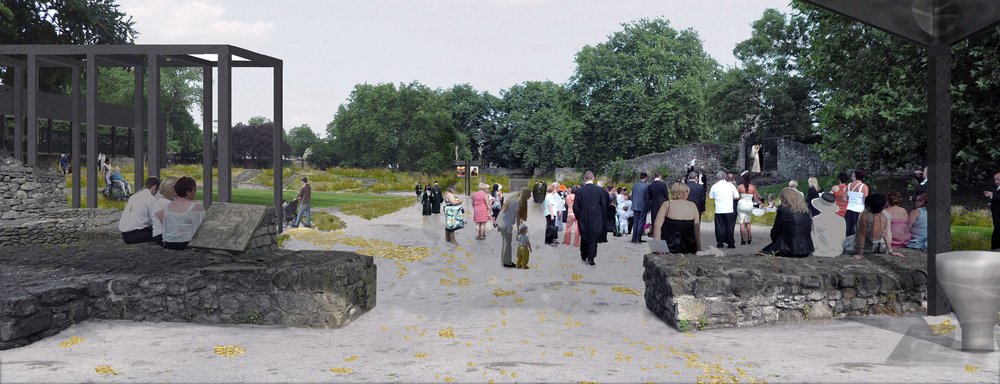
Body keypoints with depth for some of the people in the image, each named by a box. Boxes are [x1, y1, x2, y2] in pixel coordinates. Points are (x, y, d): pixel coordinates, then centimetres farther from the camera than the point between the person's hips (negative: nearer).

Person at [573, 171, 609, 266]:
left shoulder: (579, 191, -9)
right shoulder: (600, 190, -7)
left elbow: (575, 206, -6)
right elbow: (604, 206, -3)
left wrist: (578, 217, 10)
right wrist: (603, 218, 8)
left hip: (583, 219, 1)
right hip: (596, 218, -1)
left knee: (584, 237, 18)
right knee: (594, 237, 7)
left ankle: (584, 255, 29)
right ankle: (590, 257, -1)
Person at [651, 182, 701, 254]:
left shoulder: (667, 204, 1)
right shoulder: (693, 206, 6)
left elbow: (657, 226, -9)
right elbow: (697, 230, 4)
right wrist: (699, 249, 7)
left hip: (669, 248, -2)